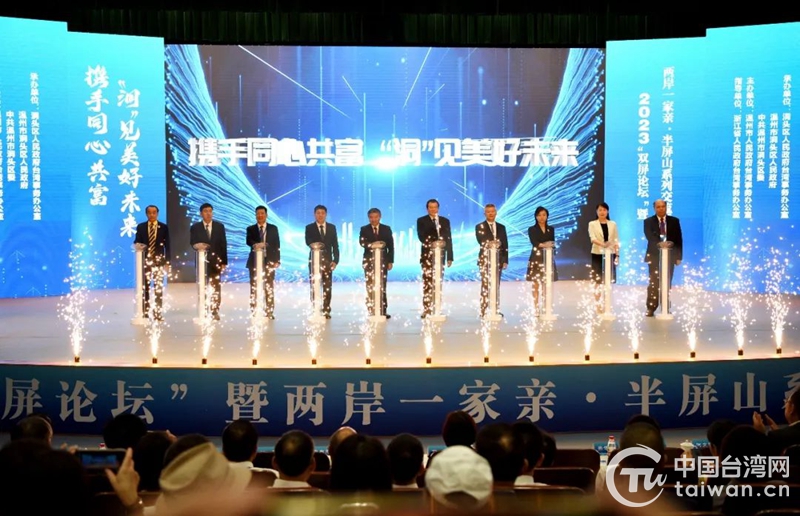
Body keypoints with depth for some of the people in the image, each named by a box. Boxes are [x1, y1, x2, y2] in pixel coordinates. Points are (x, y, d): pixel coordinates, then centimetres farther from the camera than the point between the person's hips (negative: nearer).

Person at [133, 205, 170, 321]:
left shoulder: (164, 227, 5)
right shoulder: (140, 227, 7)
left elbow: (167, 245, 3)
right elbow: (136, 243, 7)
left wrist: (167, 261, -3)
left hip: (158, 260, 0)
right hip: (145, 259, 1)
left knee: (158, 287, -1)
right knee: (145, 287, 2)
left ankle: (158, 312, 4)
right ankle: (145, 312, 7)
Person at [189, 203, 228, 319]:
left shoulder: (220, 226, 4)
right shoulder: (195, 227, 3)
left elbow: (223, 244, 2)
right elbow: (193, 243, -1)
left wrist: (224, 261, -3)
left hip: (216, 260, 0)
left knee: (216, 287, 2)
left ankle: (215, 311, 6)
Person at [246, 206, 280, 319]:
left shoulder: (273, 228, 8)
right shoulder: (250, 229, 7)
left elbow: (277, 245, 4)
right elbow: (248, 242, -11)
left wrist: (277, 260, -5)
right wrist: (257, 244, -32)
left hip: (269, 260, 0)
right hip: (255, 261, 0)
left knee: (269, 288, -1)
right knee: (254, 288, 1)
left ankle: (269, 312, 3)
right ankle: (254, 312, 5)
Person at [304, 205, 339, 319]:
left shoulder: (332, 227, 9)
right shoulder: (309, 228, 3)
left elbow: (335, 245, 7)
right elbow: (308, 242, -13)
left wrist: (335, 260, -3)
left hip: (327, 260, 2)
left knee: (327, 287, 1)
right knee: (314, 286, -1)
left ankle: (326, 311, 6)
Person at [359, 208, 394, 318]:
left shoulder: (387, 229, 8)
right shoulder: (364, 229, 6)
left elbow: (391, 246, 6)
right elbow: (362, 242, -11)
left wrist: (390, 261, -1)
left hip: (383, 261, 1)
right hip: (369, 261, -1)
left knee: (382, 287, 0)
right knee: (370, 287, -3)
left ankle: (383, 311, 3)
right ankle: (371, 312, 1)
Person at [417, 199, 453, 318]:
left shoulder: (445, 221, 11)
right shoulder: (421, 221, 4)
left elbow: (449, 239, 9)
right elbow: (421, 237, -10)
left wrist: (450, 257, 3)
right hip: (427, 256, -3)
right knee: (427, 283, -9)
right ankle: (427, 310, -8)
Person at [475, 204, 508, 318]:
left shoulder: (501, 227, 14)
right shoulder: (480, 227, 3)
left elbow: (505, 245, 11)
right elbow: (482, 242, -12)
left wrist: (505, 260, 3)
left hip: (498, 260, 4)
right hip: (485, 259, -4)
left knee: (496, 286, 6)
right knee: (485, 285, -8)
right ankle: (484, 311, -7)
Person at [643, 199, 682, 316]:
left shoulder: (674, 221, 7)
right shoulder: (648, 221, 3)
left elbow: (679, 240, 6)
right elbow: (650, 237, -14)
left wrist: (678, 256, -1)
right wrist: (659, 244, -32)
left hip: (670, 255, 2)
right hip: (655, 255, -2)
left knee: (667, 283, 5)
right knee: (653, 283, -5)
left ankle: (666, 309, 11)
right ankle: (651, 308, 0)